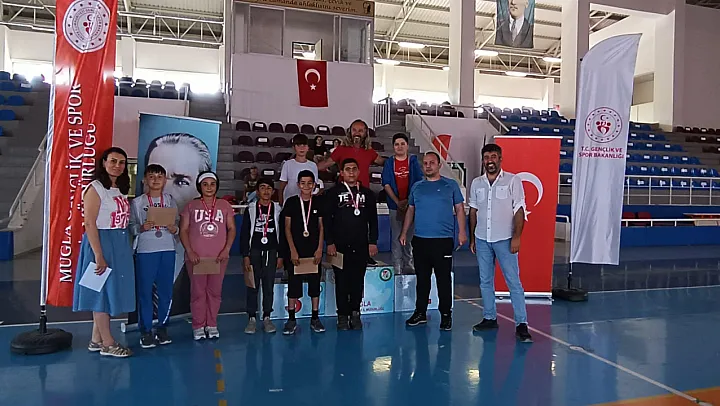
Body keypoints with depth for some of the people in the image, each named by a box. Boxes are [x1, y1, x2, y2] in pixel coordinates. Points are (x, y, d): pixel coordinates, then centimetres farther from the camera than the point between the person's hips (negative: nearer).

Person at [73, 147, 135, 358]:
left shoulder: (121, 189, 13)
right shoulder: (95, 188, -11)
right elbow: (89, 224, -17)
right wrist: (99, 255, -21)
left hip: (120, 244, 8)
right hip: (101, 242, -8)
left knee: (110, 291, 13)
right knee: (103, 291, 0)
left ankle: (97, 339, 24)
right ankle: (108, 343, 9)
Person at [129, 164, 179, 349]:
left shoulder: (170, 201, 11)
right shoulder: (137, 202, 4)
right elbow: (131, 227, 2)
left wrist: (174, 229, -9)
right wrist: (141, 228, -17)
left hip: (167, 250, 2)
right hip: (145, 250, -2)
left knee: (166, 290, 6)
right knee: (144, 291, 0)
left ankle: (162, 328, 17)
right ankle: (145, 331, 9)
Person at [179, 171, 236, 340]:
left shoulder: (224, 205, 8)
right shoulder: (191, 206, 6)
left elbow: (232, 228, 7)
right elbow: (183, 230, 3)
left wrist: (226, 249, -5)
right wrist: (190, 252, -8)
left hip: (219, 257, 1)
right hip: (196, 257, -1)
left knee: (215, 291, 5)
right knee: (198, 291, 1)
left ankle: (212, 325, 16)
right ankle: (198, 326, 12)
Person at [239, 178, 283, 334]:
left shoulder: (277, 210, 6)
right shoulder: (250, 209, 3)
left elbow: (281, 233, 7)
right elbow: (244, 234, 1)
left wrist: (280, 255, 2)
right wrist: (245, 255, -5)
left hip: (271, 252, 1)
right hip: (254, 252, -1)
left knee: (269, 286, 5)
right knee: (253, 286, 2)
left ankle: (267, 317, 13)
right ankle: (252, 318, 10)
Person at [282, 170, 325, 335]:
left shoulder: (318, 203, 4)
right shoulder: (291, 202, -1)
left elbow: (321, 227, 6)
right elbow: (287, 227, -1)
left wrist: (319, 249, -3)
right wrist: (293, 250, -7)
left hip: (314, 251, 2)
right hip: (296, 250, -1)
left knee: (315, 283, 7)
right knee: (293, 283, 3)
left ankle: (315, 318, 17)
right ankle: (291, 319, 13)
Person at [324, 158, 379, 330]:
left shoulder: (367, 193, 11)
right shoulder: (333, 193, 3)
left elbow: (373, 220, 11)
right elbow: (327, 219, -1)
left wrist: (373, 242, 4)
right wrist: (329, 242, -8)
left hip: (361, 246, 2)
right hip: (340, 245, -2)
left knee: (358, 281, 7)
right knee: (342, 281, 3)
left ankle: (355, 314, 18)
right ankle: (342, 316, 12)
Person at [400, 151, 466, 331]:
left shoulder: (451, 185, 4)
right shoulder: (417, 187, 12)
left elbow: (459, 209, 4)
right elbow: (410, 210, 16)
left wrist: (461, 232, -5)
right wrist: (404, 232, 10)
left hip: (443, 240, -3)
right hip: (420, 240, 3)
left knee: (444, 279, 0)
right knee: (422, 278, 10)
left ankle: (446, 315, 10)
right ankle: (420, 312, 20)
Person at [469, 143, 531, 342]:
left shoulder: (512, 181, -3)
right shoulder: (476, 183, 9)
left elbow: (519, 210, -6)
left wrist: (516, 237, -14)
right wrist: (472, 238, 12)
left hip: (504, 239, -4)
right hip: (482, 239, 5)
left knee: (514, 281, -4)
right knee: (485, 281, 11)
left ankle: (521, 324, 0)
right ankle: (489, 318, 22)